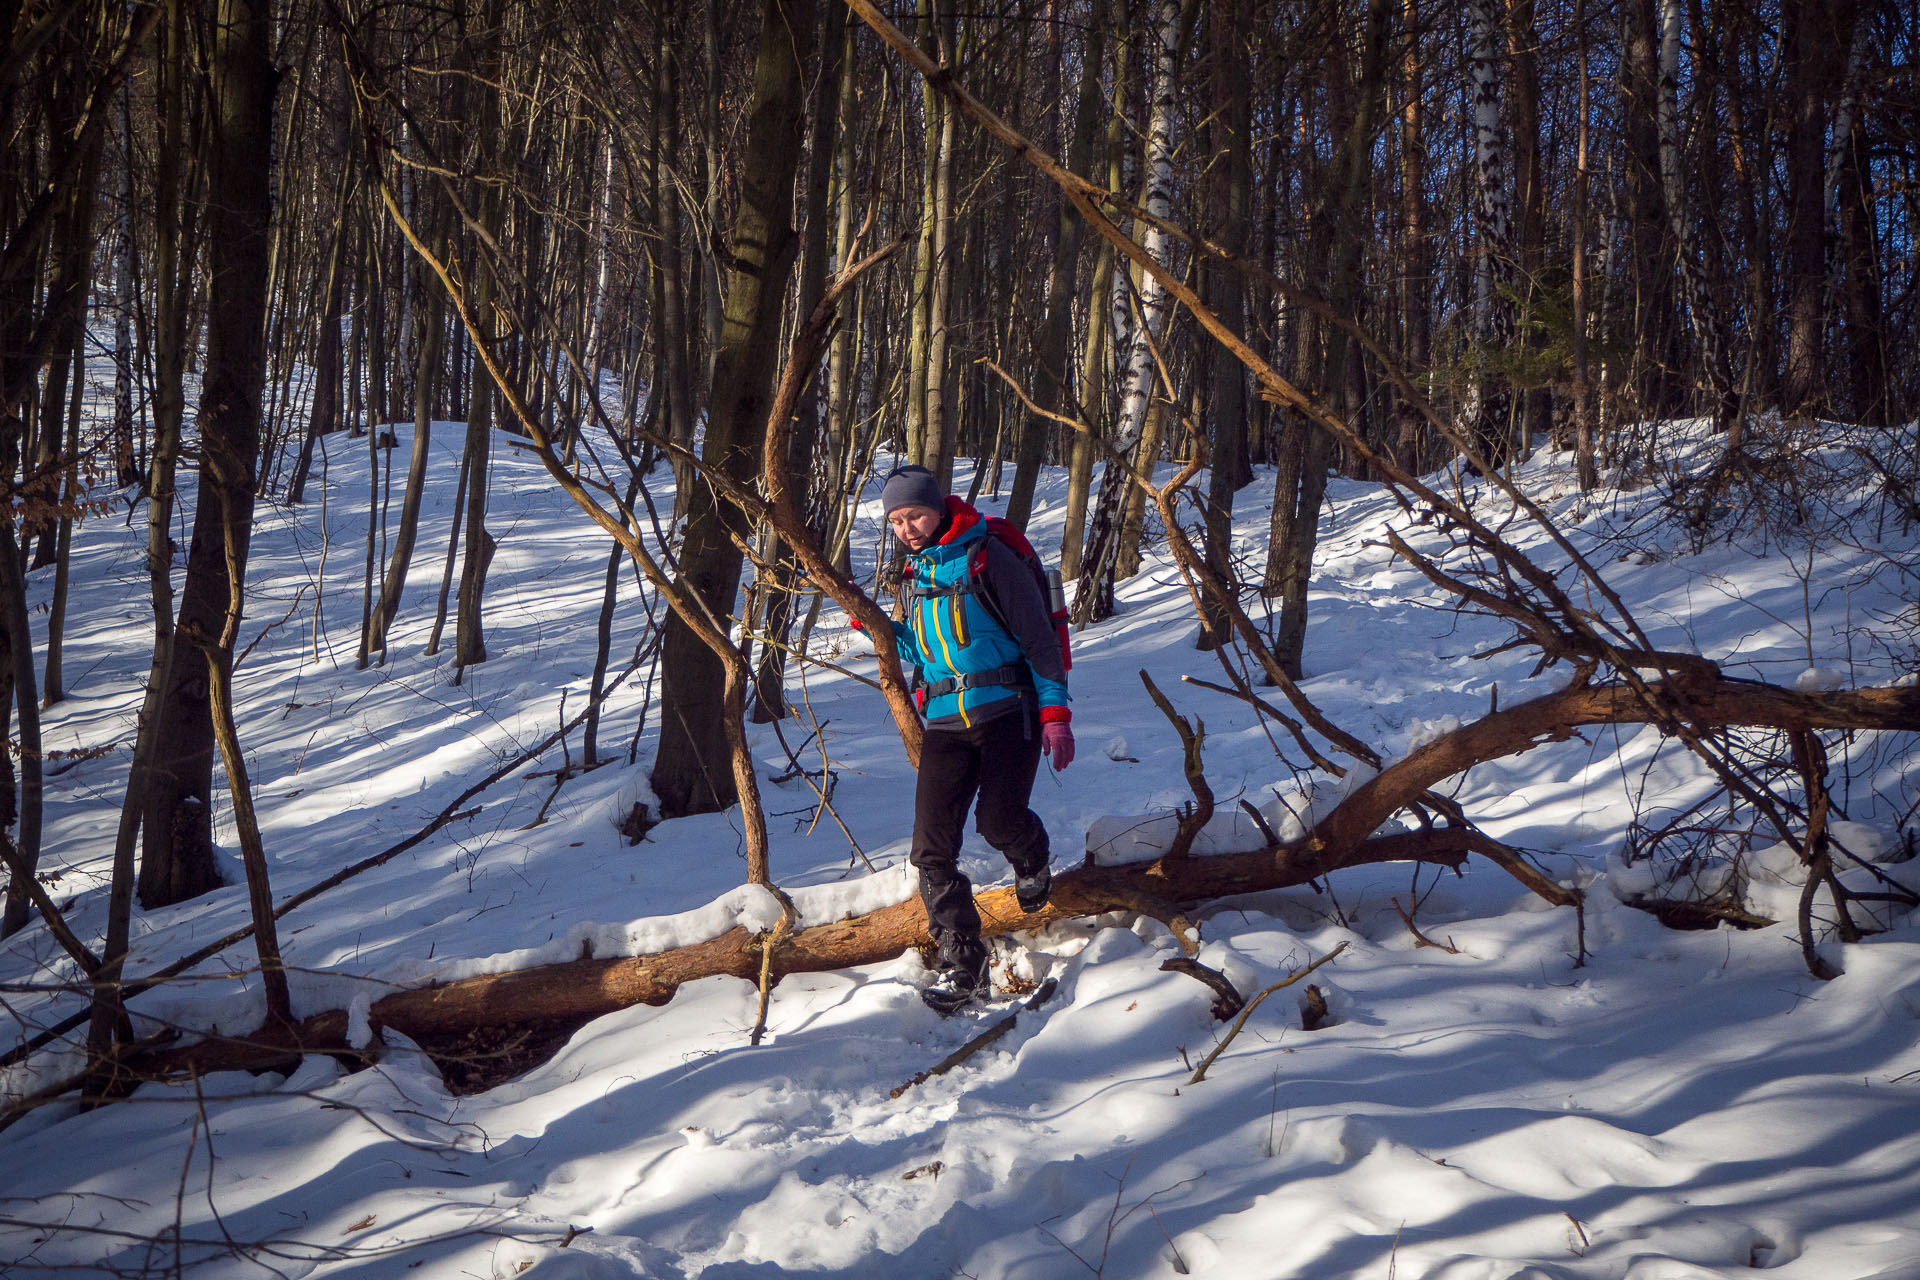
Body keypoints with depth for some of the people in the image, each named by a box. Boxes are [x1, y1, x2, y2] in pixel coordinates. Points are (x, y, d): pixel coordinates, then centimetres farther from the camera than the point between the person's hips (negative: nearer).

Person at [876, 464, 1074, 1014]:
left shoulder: (988, 558, -4)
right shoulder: (912, 575, 16)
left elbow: (1038, 638, -4)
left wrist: (1055, 712, -11)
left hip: (1007, 707, -5)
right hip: (946, 721, 6)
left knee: (998, 820, -22)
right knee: (932, 847, -6)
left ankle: (1032, 859, 16)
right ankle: (961, 964, 2)